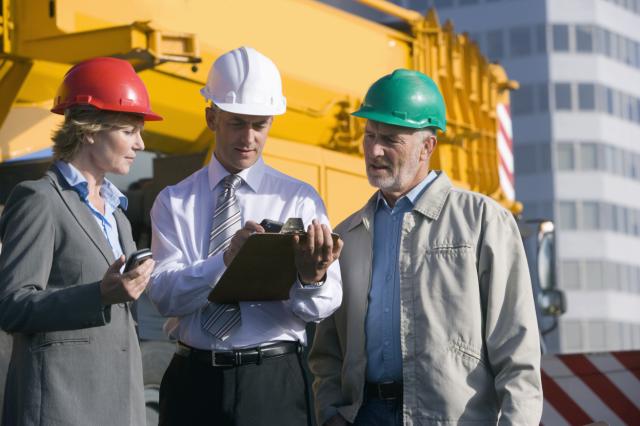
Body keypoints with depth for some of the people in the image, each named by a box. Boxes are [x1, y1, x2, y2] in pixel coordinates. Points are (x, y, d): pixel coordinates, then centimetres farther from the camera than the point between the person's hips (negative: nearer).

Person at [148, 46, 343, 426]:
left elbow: (323, 304, -8)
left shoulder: (300, 199, 2)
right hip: (194, 379, 1)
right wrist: (226, 259, -27)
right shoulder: (174, 202, 5)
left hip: (273, 380, 0)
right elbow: (164, 293, -9)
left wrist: (312, 277, -32)